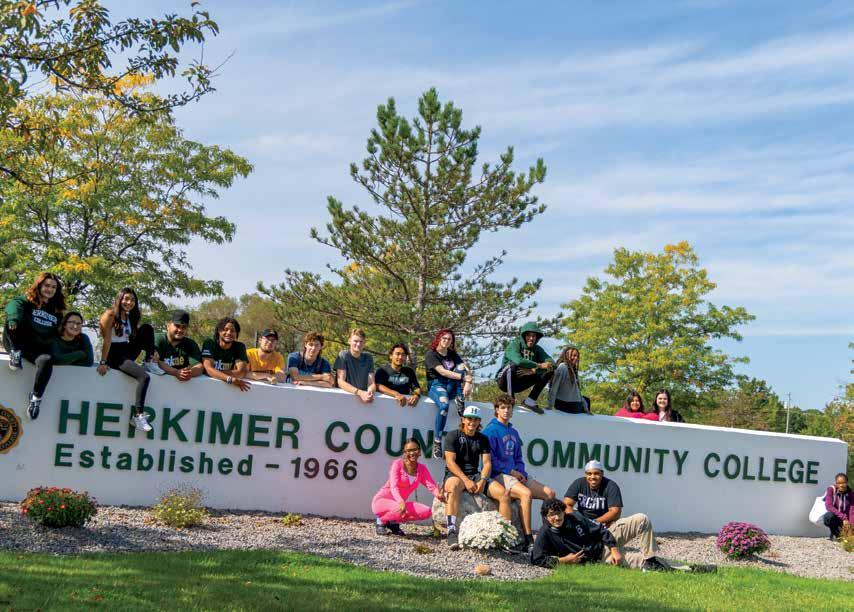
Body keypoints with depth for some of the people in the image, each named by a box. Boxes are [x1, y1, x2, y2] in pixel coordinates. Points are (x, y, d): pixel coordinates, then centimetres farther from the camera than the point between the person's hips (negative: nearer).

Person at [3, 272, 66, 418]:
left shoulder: (57, 311, 17)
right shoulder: (26, 301, 5)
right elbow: (14, 306, -18)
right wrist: (13, 321, -41)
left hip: (38, 349, 2)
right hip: (16, 344, -2)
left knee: (46, 360, -35)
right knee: (13, 321, -28)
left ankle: (36, 397, -27)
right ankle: (15, 354, -19)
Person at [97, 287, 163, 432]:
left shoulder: (131, 317, 13)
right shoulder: (110, 315, -10)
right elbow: (106, 340, -17)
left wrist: (151, 351, -2)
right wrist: (103, 363, -22)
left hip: (128, 352, 7)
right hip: (114, 355, -7)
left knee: (147, 328, -6)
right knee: (144, 377, -28)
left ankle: (149, 363, -4)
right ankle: (137, 415, -25)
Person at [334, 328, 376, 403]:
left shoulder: (368, 357, 6)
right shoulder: (343, 355, -3)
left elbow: (372, 383, 1)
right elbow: (341, 382, -11)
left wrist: (370, 392, -21)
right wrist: (360, 393, -23)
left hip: (363, 395, 3)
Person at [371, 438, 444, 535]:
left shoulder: (422, 469, 3)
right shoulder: (398, 464, -13)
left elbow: (432, 486, -9)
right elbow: (394, 487, -26)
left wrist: (438, 494, -35)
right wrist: (401, 502, -46)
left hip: (399, 503, 6)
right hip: (381, 501, -6)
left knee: (427, 512, -15)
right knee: (402, 510, -36)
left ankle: (393, 522, 4)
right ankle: (382, 520, -4)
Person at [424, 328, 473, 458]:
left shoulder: (453, 355, 15)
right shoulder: (431, 354, -3)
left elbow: (466, 370, 0)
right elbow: (442, 371, -18)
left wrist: (468, 383, -22)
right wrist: (464, 377, -24)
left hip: (450, 388, 5)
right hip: (436, 386, -5)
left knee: (461, 366, -18)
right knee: (444, 405, -38)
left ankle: (460, 401, -23)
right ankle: (437, 442, -34)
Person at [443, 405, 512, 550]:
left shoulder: (483, 439, 14)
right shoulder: (453, 436, 0)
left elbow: (487, 463, 5)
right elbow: (450, 462, -9)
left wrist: (482, 480, -15)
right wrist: (466, 480, -20)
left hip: (475, 475, 5)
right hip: (455, 475, -5)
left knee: (504, 493, -16)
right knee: (453, 487, -42)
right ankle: (451, 532, -45)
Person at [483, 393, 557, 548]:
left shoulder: (514, 432, 20)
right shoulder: (491, 430, -4)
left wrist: (521, 472, 3)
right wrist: (511, 471, -12)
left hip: (516, 475, 8)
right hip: (499, 475, -8)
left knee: (549, 493, -4)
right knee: (526, 493, -34)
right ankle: (528, 539, -36)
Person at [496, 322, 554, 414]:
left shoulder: (537, 349, 2)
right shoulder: (514, 344, -14)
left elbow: (552, 363, -13)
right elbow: (519, 361, -35)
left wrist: (534, 370, -30)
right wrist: (539, 365, -29)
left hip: (519, 384, 5)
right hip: (505, 381, -5)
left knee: (549, 371, -7)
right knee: (512, 366, -37)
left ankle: (530, 401, -10)